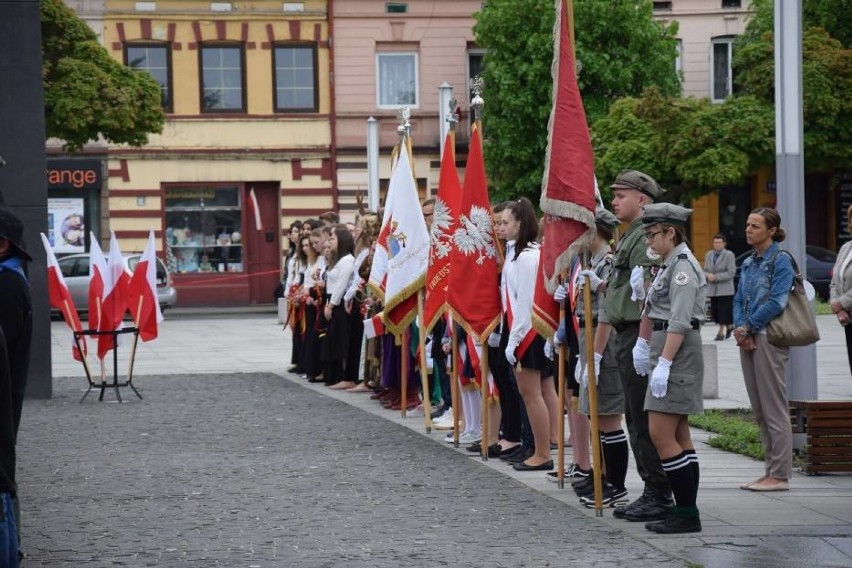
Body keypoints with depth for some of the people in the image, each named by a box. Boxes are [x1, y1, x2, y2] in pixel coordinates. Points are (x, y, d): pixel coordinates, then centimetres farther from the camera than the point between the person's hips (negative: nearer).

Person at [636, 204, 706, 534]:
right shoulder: (670, 264, 17)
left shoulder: (683, 266, -14)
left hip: (678, 354, -11)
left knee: (661, 434, -11)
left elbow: (680, 321, -21)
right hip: (667, 352, 11)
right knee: (679, 436, 10)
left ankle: (687, 514, -10)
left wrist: (663, 364, -24)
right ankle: (686, 511, 12)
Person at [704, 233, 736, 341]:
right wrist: (708, 275, -9)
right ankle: (729, 326, 25)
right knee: (714, 312, 7)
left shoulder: (729, 255, -5)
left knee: (723, 312, -5)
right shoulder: (708, 255, 11)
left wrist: (716, 277, -17)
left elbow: (731, 272, -11)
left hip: (725, 289, -5)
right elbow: (705, 270, 16)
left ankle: (721, 332, 8)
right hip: (712, 289, 5)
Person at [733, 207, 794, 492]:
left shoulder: (781, 260, -8)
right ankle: (770, 470, 17)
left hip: (769, 338, -8)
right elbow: (739, 300, 15)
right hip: (748, 340, 8)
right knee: (759, 410, 10)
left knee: (774, 409, -6)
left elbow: (776, 302, -16)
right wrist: (739, 329, -3)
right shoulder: (749, 263, 15)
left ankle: (780, 475, -3)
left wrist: (748, 328, -12)